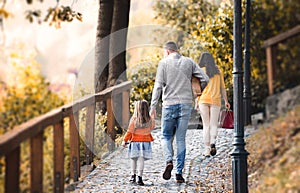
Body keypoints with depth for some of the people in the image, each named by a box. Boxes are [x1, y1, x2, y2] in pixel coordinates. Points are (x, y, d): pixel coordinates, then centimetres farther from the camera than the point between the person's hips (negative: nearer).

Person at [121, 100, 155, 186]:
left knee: (133, 159, 16)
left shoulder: (134, 119, -10)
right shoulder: (150, 120, -3)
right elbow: (152, 128, 15)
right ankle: (139, 177, -9)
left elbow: (130, 131, -8)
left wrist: (124, 140, -1)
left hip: (135, 141, -1)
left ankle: (133, 175, 25)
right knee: (141, 159, -1)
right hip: (146, 141, 1)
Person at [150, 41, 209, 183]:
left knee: (166, 136, 11)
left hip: (169, 104, -2)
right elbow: (205, 79, 4)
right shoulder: (189, 62, 8)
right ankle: (179, 172, 2)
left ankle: (169, 160, -15)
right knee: (181, 139, 6)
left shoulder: (164, 63, 0)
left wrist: (153, 106, -4)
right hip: (186, 104, 2)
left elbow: (158, 86, -6)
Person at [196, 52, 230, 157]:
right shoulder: (218, 71, 8)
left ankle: (207, 149, 2)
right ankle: (212, 142, -22)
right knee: (213, 124, 5)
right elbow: (222, 88, 9)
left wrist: (197, 102, -4)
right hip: (215, 101, 1)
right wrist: (226, 101, 15)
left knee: (206, 125, 5)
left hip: (203, 100, -1)